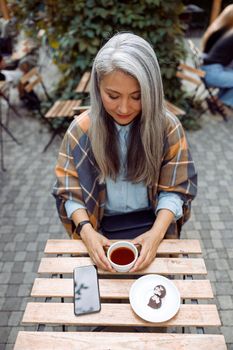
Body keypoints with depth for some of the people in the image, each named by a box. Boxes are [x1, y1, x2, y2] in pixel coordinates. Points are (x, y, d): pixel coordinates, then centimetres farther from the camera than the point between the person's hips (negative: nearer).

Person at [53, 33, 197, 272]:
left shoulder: (168, 127, -11)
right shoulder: (81, 129, -11)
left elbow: (175, 190, -6)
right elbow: (69, 191, -5)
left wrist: (156, 233, -22)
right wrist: (86, 231, -21)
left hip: (152, 223, 1)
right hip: (101, 228, 0)